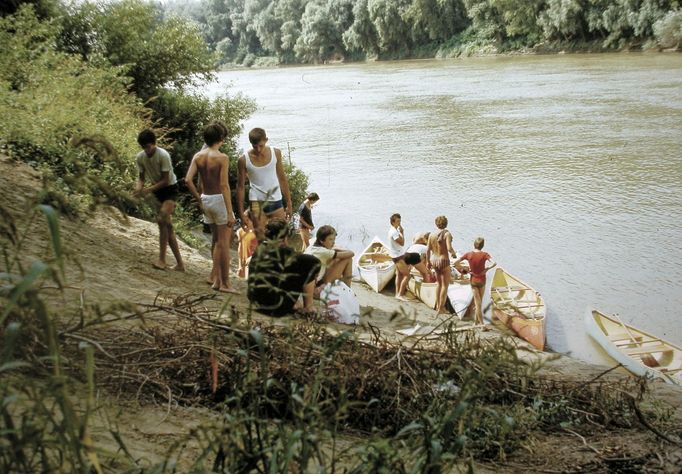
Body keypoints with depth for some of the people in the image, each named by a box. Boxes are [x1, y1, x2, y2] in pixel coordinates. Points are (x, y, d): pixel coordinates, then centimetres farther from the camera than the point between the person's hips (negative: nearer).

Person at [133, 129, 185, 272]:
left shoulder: (163, 155, -23)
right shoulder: (140, 157, -7)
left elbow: (165, 180, -21)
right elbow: (142, 177, 4)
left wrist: (149, 189, -30)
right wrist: (139, 187, -18)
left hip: (170, 188, -6)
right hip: (157, 190, 6)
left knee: (162, 219, -23)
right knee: (167, 225, 4)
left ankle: (162, 260, -20)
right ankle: (180, 264, 7)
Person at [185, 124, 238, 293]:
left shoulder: (198, 156, 3)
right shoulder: (222, 158, -14)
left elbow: (188, 180, -5)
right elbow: (224, 185, -19)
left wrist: (198, 200, 6)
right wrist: (230, 213, -18)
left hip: (205, 200, 6)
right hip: (219, 199, -6)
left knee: (217, 241, 19)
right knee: (224, 243, 2)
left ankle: (217, 279, 22)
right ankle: (225, 284, 6)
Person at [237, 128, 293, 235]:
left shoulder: (276, 153, 0)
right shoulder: (244, 160, -7)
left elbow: (282, 179, 9)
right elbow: (240, 187, -1)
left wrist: (289, 203, 7)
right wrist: (241, 213, -3)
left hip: (276, 201, 3)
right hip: (257, 202, -3)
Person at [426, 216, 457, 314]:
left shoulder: (432, 234, 0)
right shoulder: (447, 234, -15)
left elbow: (428, 249, 2)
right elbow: (449, 248, -25)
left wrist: (428, 262, 14)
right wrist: (454, 253, -3)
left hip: (434, 261, 6)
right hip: (444, 262, -6)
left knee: (439, 283, 23)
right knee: (445, 285, 5)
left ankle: (438, 305, 28)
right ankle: (440, 309, 4)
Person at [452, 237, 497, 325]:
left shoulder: (468, 254, -9)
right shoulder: (484, 254, -13)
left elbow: (454, 263, -8)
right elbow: (494, 263, -28)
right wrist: (487, 269, -13)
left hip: (473, 280, 0)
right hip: (482, 280, 0)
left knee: (478, 303, 4)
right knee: (479, 302, 19)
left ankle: (482, 324, -1)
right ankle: (477, 321, 30)